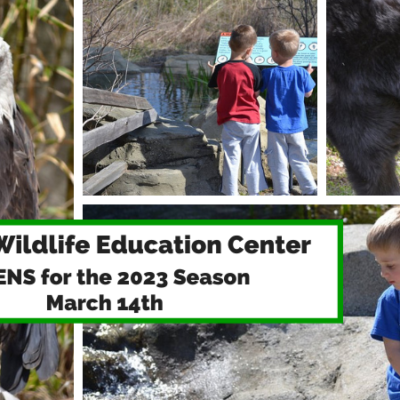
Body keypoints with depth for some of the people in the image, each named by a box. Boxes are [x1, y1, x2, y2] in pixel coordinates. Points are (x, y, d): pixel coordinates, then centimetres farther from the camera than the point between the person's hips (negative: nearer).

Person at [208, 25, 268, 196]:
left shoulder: (220, 69, -9)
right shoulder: (252, 69, -13)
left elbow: (213, 85, 6)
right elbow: (256, 93, -1)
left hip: (230, 122, 0)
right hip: (251, 121, 0)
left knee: (231, 161, 5)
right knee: (253, 161, 10)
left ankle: (232, 196, 6)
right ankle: (254, 194, 17)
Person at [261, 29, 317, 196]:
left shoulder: (268, 74, -16)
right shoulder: (302, 73, -11)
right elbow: (308, 93, 5)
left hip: (276, 126, -2)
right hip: (296, 126, 2)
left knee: (278, 163, 8)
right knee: (299, 160, 15)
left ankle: (281, 193, 14)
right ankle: (310, 190, 15)